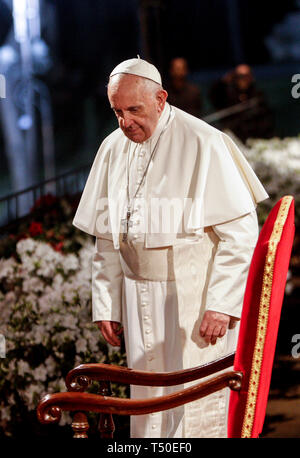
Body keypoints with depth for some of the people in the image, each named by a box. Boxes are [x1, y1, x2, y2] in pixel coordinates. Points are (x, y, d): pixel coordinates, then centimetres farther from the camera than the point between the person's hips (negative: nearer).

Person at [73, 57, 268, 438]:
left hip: (195, 300, -5)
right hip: (140, 300, 6)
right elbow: (107, 239, 13)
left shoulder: (203, 144, -12)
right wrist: (106, 305, 10)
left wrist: (221, 305, -17)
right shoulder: (113, 149, 6)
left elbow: (241, 231, -13)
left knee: (196, 407, -1)